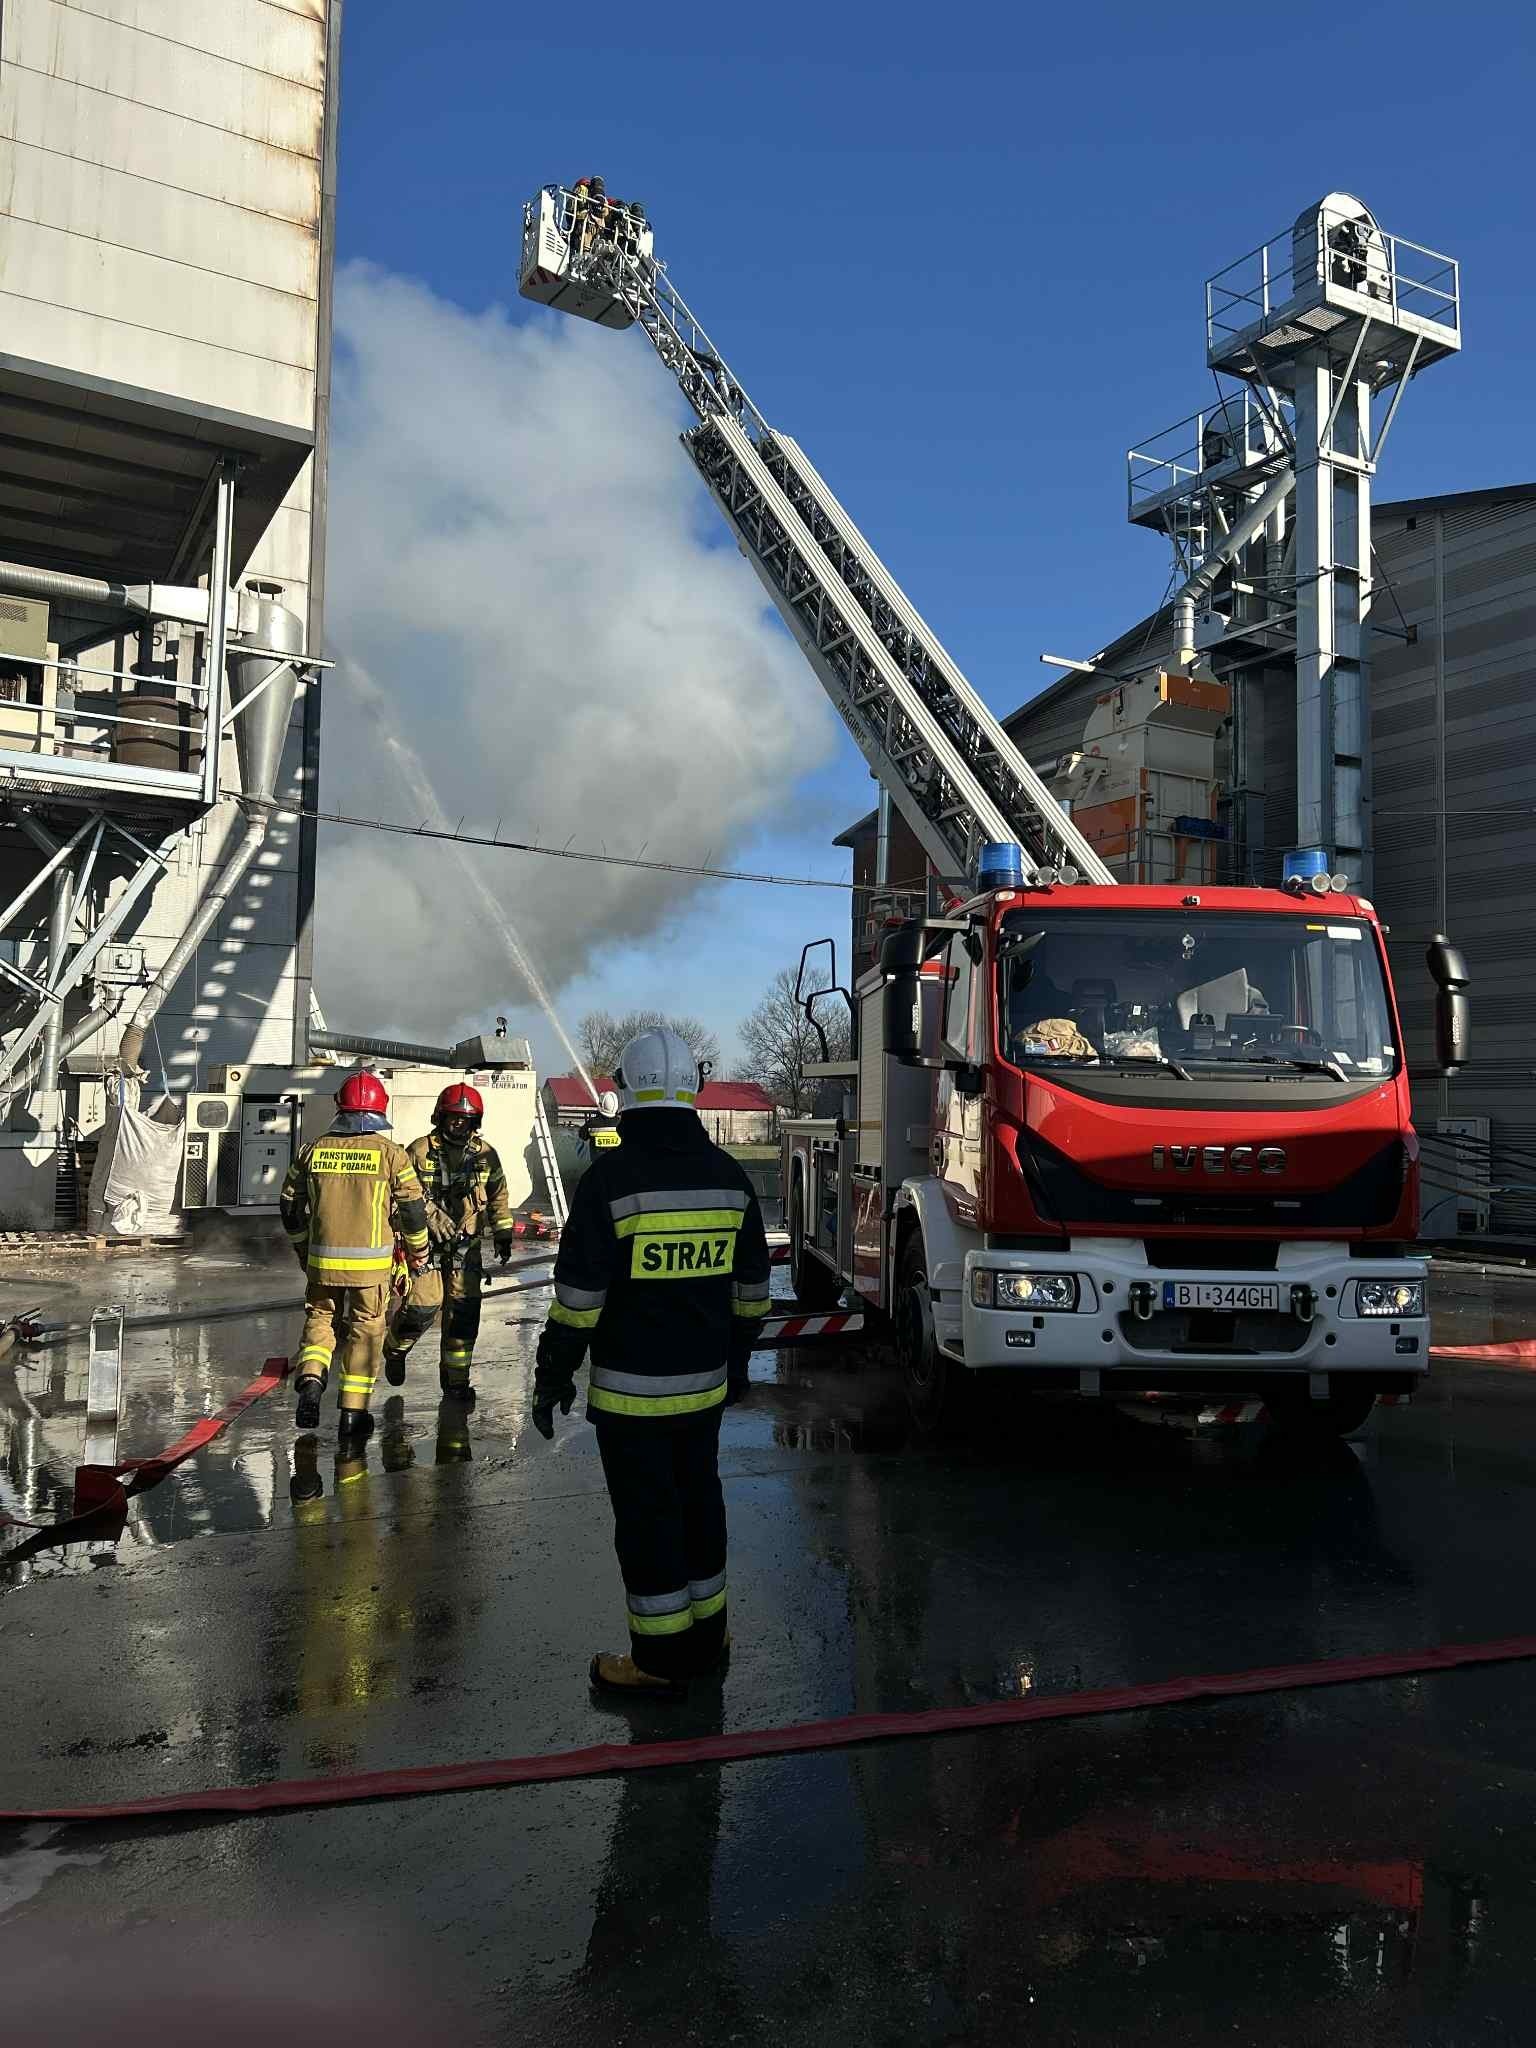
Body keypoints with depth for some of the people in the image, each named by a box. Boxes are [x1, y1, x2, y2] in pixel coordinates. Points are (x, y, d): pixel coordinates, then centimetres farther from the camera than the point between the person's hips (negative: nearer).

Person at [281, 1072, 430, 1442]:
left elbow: (290, 1207, 11)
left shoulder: (313, 1151, 3)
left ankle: (310, 1380, -4)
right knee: (365, 1329, 9)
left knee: (320, 1318, 19)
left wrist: (303, 1248, 27)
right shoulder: (391, 1154, -6)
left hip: (323, 1259, 2)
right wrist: (418, 1251, 14)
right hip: (371, 1263, -2)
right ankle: (353, 1411, 11)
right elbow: (413, 1208, -2)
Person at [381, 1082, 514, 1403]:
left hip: (466, 1247, 3)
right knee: (422, 1308, -8)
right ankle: (395, 1349, 25)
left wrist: (503, 1235, 13)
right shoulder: (420, 1151, -7)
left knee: (464, 1312, 0)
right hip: (425, 1244, -3)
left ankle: (456, 1379, 15)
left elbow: (498, 1197, 14)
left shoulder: (485, 1155, 4)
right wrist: (430, 1213, -18)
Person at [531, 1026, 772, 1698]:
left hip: (631, 1389, -5)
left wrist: (553, 1376, -4)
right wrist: (736, 1360, 22)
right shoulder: (729, 1176, 2)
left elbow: (579, 1295, -14)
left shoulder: (611, 1178, -15)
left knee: (646, 1515, 4)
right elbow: (751, 1288, 10)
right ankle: (705, 1638, 30)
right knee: (698, 1499, 18)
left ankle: (659, 1660, 13)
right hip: (704, 1383, 6)